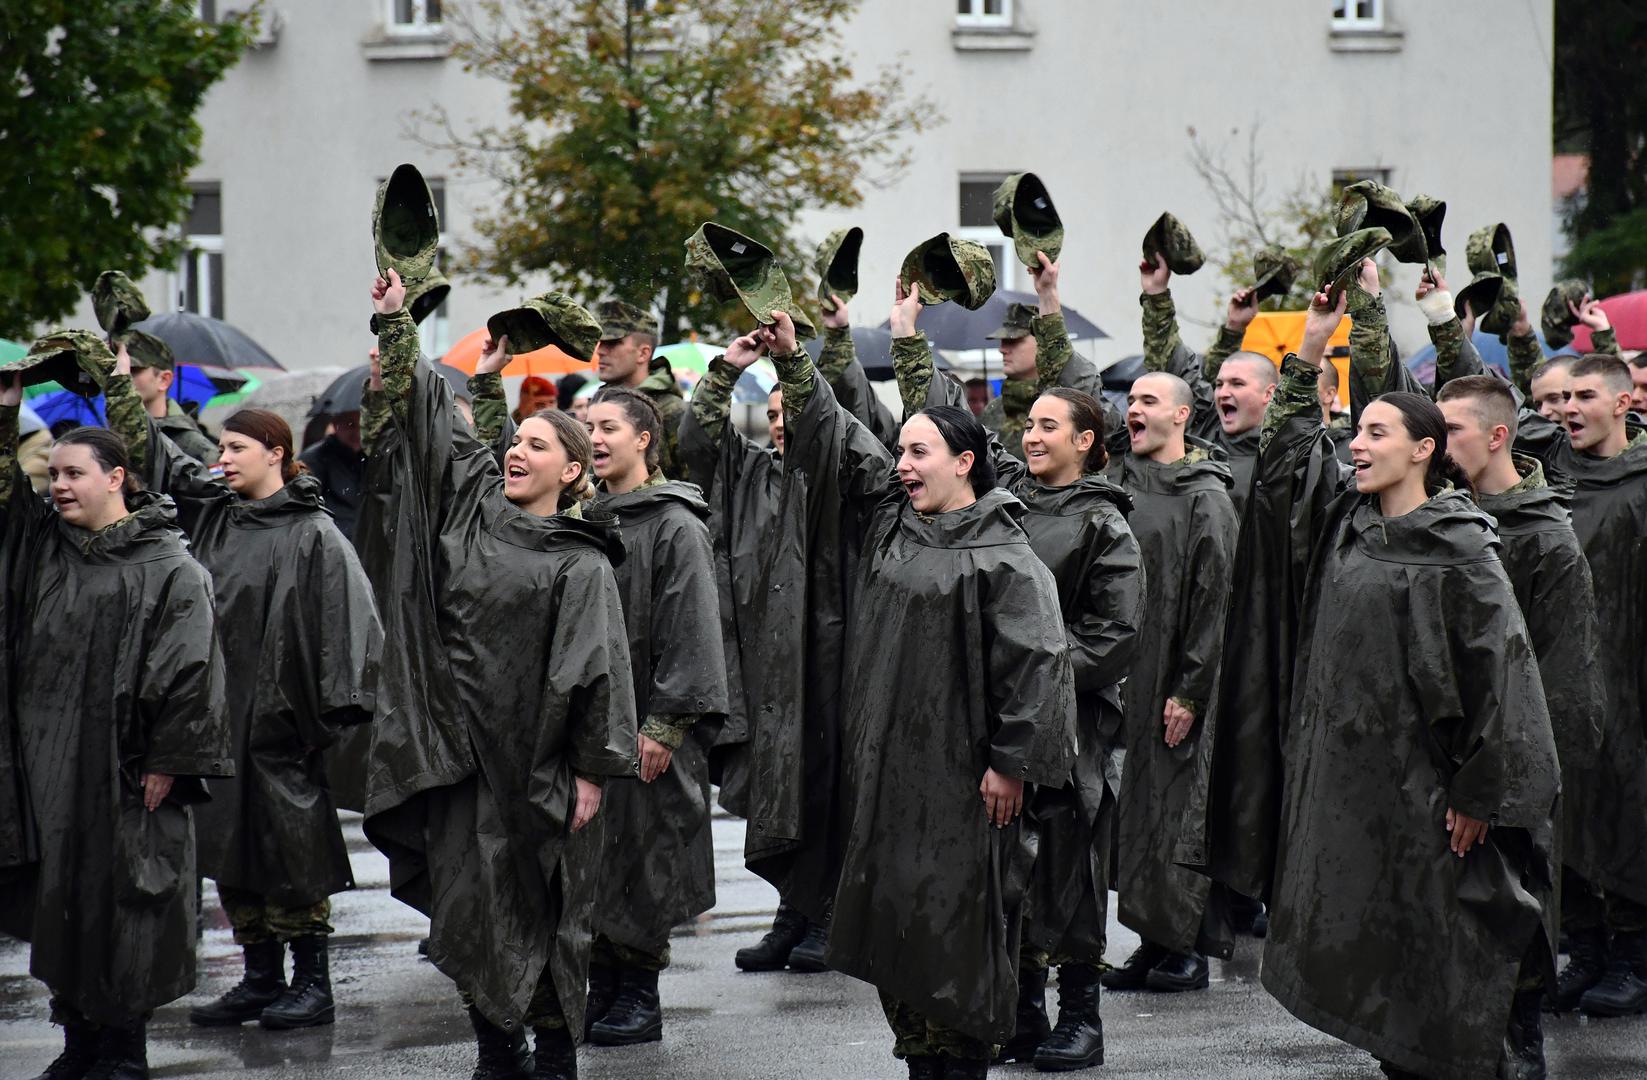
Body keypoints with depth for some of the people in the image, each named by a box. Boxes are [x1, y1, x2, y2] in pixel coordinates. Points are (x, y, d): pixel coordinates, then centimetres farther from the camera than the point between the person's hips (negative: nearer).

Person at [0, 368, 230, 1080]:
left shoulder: (169, 566, -6)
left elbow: (187, 668, -10)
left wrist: (167, 760, -14)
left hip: (125, 767, -6)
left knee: (122, 906, -1)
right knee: (58, 905, 8)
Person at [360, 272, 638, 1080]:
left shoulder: (581, 562, -6)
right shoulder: (474, 509, 9)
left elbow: (597, 667, -9)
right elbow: (424, 420, 12)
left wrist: (594, 769, -14)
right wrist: (396, 327, 8)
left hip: (538, 764, -5)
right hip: (462, 754, 5)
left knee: (540, 911, 1)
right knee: (464, 907, 6)